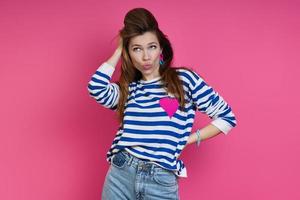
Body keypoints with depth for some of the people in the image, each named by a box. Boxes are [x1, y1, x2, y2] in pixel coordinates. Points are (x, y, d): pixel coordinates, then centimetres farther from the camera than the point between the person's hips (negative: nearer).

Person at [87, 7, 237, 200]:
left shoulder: (184, 79, 2)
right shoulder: (126, 89, 10)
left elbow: (227, 117, 4)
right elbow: (96, 87, -13)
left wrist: (188, 139, -2)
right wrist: (118, 51, 1)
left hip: (162, 182, -2)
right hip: (120, 176, 3)